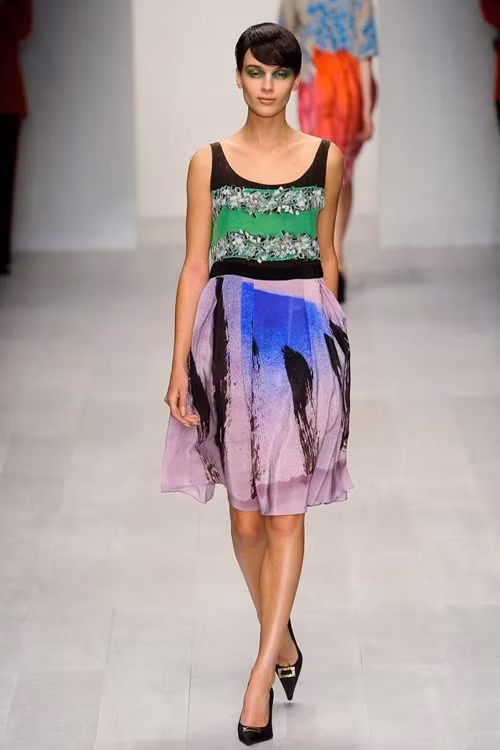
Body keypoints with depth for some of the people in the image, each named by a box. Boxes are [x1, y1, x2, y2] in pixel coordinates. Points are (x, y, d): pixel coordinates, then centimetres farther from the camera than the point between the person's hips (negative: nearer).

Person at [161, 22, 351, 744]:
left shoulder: (325, 157, 5)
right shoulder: (210, 161, 3)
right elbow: (195, 266, 1)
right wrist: (180, 365, -5)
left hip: (304, 335, 0)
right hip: (230, 333, 1)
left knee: (285, 511, -5)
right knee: (245, 513, 6)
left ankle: (261, 673, -4)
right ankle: (282, 637, 28)